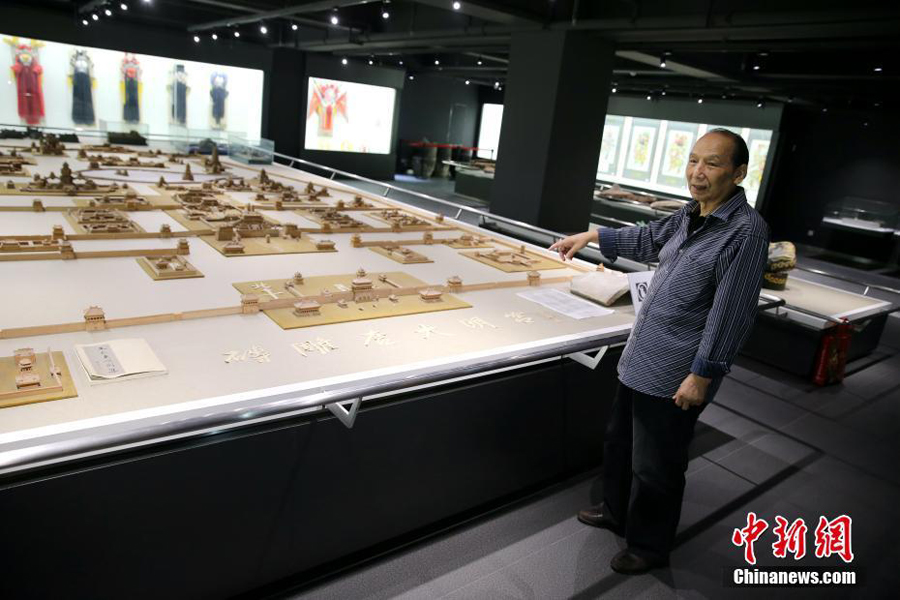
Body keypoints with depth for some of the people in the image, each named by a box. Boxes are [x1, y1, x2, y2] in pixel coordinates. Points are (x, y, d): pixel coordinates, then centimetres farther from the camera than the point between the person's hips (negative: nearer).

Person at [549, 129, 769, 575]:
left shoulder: (746, 230, -18)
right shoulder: (689, 214, 5)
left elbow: (731, 314, -20)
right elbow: (648, 239, 25)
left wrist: (701, 375, -19)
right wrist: (591, 236, 28)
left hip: (673, 377, -8)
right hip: (639, 360, 8)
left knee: (654, 469, 7)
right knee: (619, 443, 24)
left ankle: (649, 547, 31)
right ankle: (617, 513, 46)